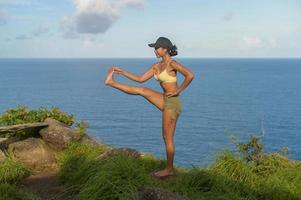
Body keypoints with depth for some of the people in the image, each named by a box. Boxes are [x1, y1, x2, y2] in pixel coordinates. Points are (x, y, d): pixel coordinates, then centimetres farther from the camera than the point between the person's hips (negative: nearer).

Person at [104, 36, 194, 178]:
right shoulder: (157, 66, 11)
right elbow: (141, 79, 13)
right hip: (165, 101, 8)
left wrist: (178, 91, -19)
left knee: (167, 137, 0)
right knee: (141, 90, 3)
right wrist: (122, 72, 9)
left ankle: (169, 169, 12)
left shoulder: (172, 64, -15)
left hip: (172, 103, -8)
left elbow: (190, 75, -27)